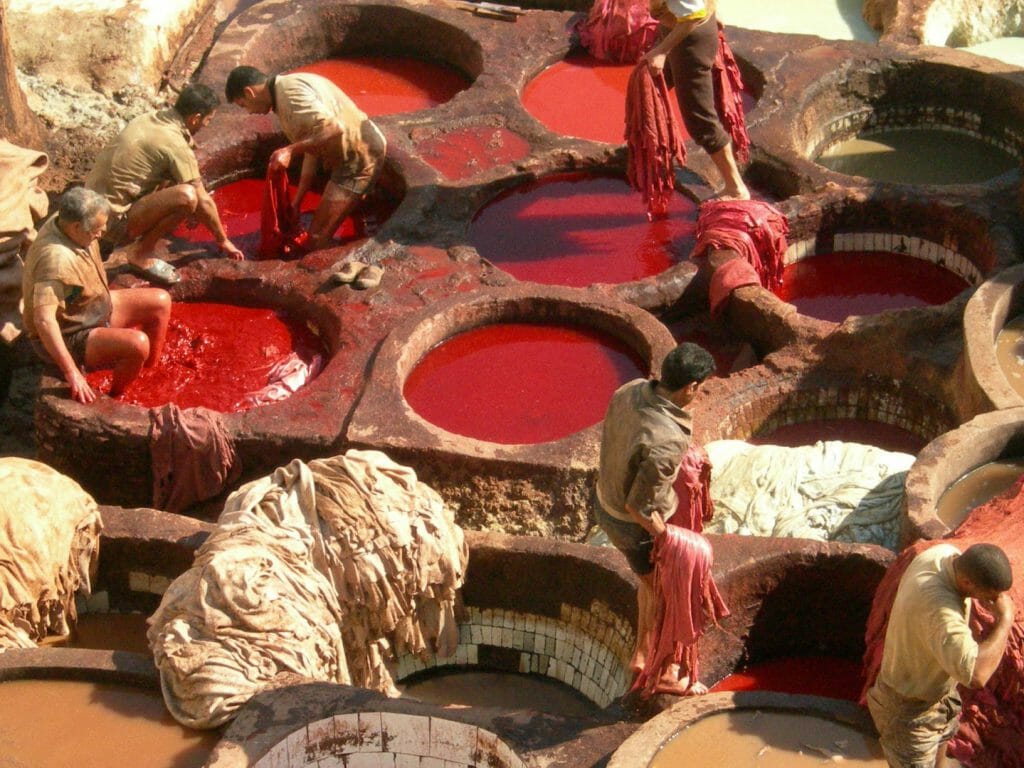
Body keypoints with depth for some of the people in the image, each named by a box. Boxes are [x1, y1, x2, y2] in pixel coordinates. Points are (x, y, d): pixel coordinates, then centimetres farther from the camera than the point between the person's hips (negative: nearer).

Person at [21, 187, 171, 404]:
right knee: (137, 344, -30)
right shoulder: (56, 259, -36)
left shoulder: (63, 222, -8)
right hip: (65, 338, -10)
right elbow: (44, 321, -43)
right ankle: (116, 398, -3)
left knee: (160, 301, 6)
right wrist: (72, 372, -43)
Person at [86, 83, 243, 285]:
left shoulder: (148, 119, 9)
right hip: (113, 222, -9)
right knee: (186, 196, -24)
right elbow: (203, 200, -9)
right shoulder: (175, 145, -16)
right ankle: (140, 254, -6)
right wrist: (223, 240, 5)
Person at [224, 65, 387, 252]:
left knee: (318, 237, -8)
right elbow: (312, 150, 18)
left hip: (359, 157, -11)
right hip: (359, 153, 11)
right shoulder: (290, 88, 14)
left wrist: (290, 150, -25)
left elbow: (333, 128, -30)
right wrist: (296, 202, 18)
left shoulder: (289, 92, -19)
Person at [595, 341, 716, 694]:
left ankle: (641, 654, 49)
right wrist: (664, 535, -12)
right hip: (635, 527, -8)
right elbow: (637, 506, -30)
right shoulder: (667, 442, -38)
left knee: (652, 582, 31)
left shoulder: (629, 391, -15)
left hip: (606, 504, 8)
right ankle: (663, 674, 38)